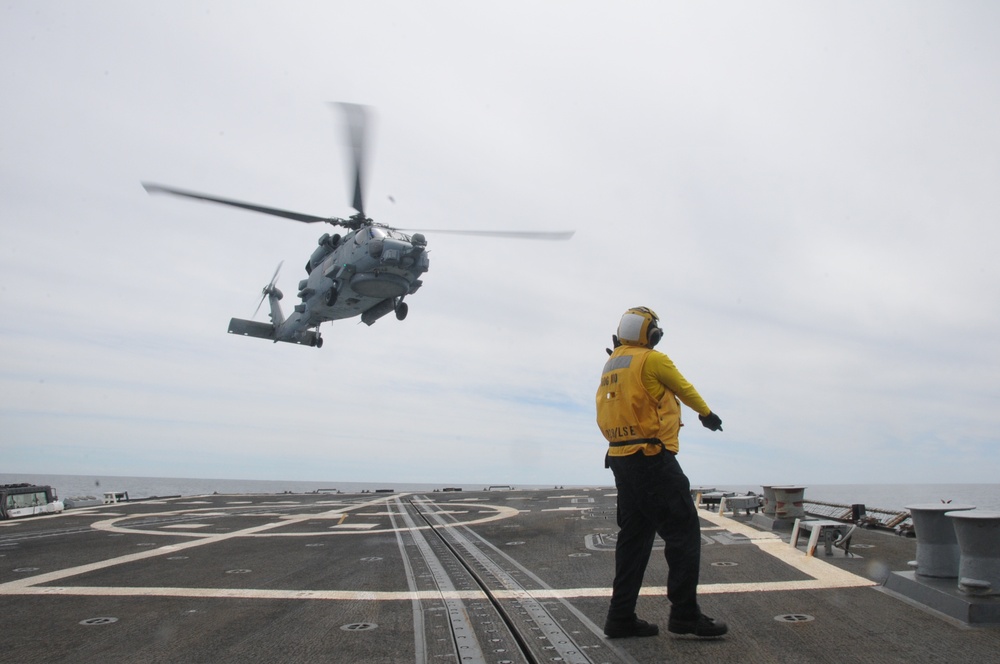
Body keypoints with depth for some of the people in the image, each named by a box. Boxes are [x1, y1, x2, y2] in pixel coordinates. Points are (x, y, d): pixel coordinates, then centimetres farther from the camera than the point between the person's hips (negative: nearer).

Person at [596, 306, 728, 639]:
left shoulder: (610, 365, 14)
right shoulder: (653, 359, -8)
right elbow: (684, 389, 7)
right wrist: (707, 413, 24)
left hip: (621, 460, 9)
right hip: (652, 460, -8)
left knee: (634, 536, 12)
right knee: (684, 532, 0)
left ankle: (621, 617, 15)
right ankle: (685, 614, 4)